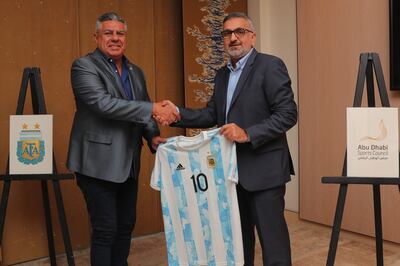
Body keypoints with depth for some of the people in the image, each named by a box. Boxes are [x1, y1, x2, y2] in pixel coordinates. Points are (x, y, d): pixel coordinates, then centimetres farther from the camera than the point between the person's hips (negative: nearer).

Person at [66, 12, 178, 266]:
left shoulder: (136, 72, 14)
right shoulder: (84, 66, -8)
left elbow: (142, 111, 16)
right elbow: (103, 103, -23)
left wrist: (153, 136, -5)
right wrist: (153, 108, -27)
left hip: (128, 163, 7)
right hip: (99, 163, -7)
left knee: (126, 226, 15)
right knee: (105, 230, -1)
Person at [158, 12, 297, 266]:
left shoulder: (270, 66, -9)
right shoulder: (222, 75, 14)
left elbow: (288, 113, -16)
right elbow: (212, 114, 11)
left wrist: (248, 134, -24)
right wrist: (178, 114, -4)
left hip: (263, 168, -7)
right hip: (233, 169, 7)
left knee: (272, 237, 0)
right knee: (238, 235, 18)